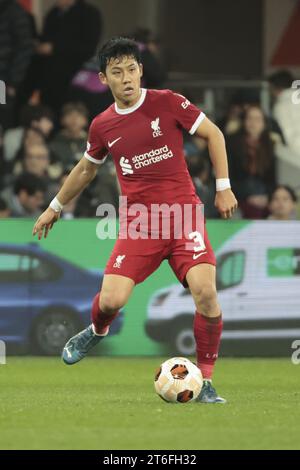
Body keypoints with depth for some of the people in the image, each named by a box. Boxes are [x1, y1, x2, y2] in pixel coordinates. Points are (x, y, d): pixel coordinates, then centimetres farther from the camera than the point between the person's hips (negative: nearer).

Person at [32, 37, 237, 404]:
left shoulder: (168, 103, -3)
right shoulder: (103, 126, 6)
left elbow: (213, 135, 6)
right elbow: (86, 169, 25)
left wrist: (223, 187, 1)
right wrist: (55, 207, 34)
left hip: (184, 213, -2)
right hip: (138, 220, 2)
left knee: (205, 291, -20)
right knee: (111, 300, -13)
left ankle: (205, 383, -4)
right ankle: (97, 332, 27)